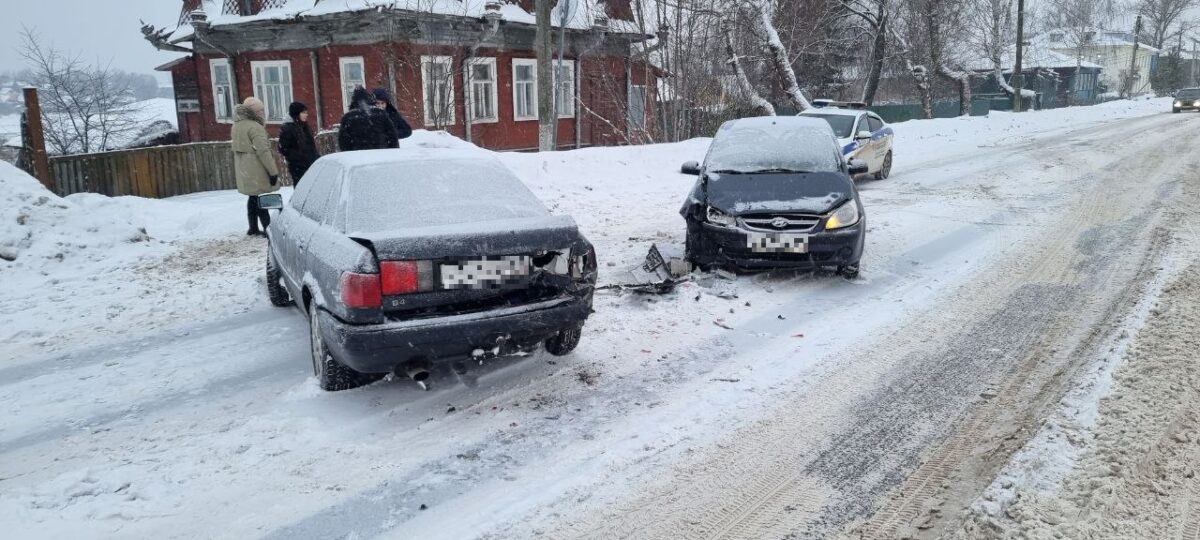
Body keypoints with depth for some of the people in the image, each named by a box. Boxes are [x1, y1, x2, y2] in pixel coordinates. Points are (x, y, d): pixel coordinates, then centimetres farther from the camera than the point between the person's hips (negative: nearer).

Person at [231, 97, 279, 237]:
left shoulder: (237, 125, 12)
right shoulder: (255, 127, -17)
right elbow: (263, 151, -21)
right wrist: (273, 171, -19)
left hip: (244, 170, 9)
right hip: (256, 171, -9)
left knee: (253, 198, 16)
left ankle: (253, 228, 23)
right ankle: (268, 228, -6)